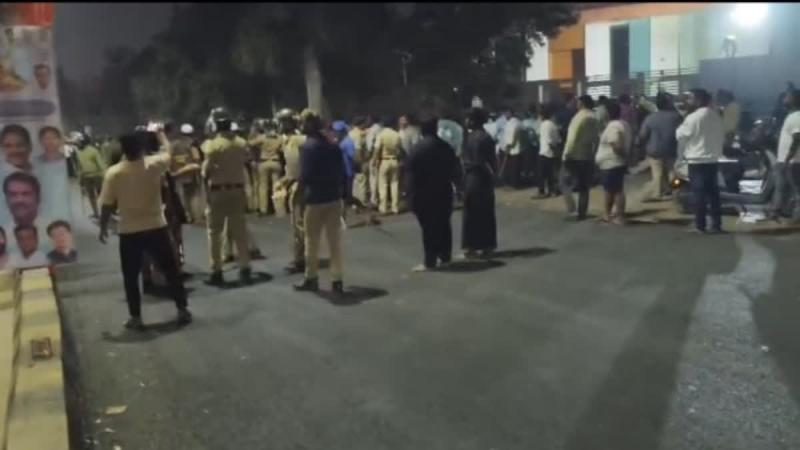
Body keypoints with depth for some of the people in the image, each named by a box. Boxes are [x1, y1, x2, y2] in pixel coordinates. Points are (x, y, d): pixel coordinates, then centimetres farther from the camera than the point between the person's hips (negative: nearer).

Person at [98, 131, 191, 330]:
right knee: (171, 270, 12)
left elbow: (107, 205, -6)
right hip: (156, 227, 1)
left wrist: (103, 227, 8)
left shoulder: (113, 173, -10)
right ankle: (183, 310, 15)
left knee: (131, 277, 12)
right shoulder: (154, 164, -8)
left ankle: (136, 318, 14)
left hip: (129, 232, -1)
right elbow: (168, 150, 14)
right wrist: (160, 133, 31)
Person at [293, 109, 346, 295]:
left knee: (312, 241, 10)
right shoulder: (333, 146, 6)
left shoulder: (307, 146, -13)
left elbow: (305, 176, -18)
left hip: (316, 199, -5)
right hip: (334, 198, 5)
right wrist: (340, 192, 11)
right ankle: (337, 280, 7)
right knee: (335, 241, 7)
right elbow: (342, 173, 6)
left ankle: (311, 278, 21)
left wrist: (302, 183, 3)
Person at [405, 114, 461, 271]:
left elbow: (410, 173, -12)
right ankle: (445, 257, 22)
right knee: (443, 225, 15)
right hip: (443, 192, 5)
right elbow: (454, 170, 10)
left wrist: (410, 193, -9)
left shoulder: (416, 148, -9)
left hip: (424, 193, -5)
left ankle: (429, 262, -2)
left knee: (428, 227, -3)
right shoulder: (446, 147, 5)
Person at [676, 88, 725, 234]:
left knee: (699, 194, -3)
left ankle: (699, 226, 0)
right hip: (713, 160, 7)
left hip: (697, 160, -7)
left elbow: (680, 135, -7)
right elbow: (722, 135, 17)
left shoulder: (693, 117, -15)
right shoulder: (716, 117, 11)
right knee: (713, 193, 9)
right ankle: (716, 225, 11)